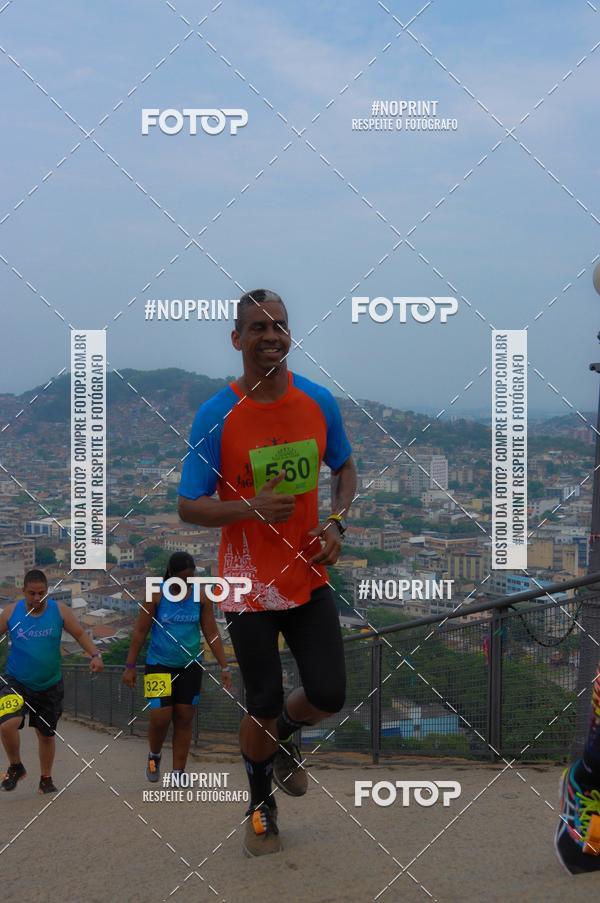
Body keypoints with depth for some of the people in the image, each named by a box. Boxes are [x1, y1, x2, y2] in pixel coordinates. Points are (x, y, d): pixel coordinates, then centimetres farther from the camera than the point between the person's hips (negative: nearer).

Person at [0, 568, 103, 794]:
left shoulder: (59, 610, -7)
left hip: (49, 685, 1)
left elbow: (80, 634, -1)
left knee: (46, 734, 13)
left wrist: (94, 655, -17)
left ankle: (46, 780, 36)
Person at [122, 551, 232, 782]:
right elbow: (140, 631, -4)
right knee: (160, 718, -8)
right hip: (159, 665, -2)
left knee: (184, 720, 4)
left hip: (190, 667, 2)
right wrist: (130, 666, -6)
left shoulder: (200, 597, -2)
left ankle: (178, 773, 13)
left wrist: (224, 667, -2)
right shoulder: (156, 595, -9)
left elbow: (212, 634, 2)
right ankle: (154, 755, 23)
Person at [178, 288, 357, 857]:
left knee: (328, 696, -1)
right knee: (262, 708, 4)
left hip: (309, 577, 3)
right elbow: (189, 508, -11)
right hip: (249, 586, -3)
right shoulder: (217, 415, -14)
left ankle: (282, 737, 36)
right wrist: (251, 507, -27)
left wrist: (335, 522, -5)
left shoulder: (318, 402, -3)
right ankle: (261, 808, 32)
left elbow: (344, 468, 13)